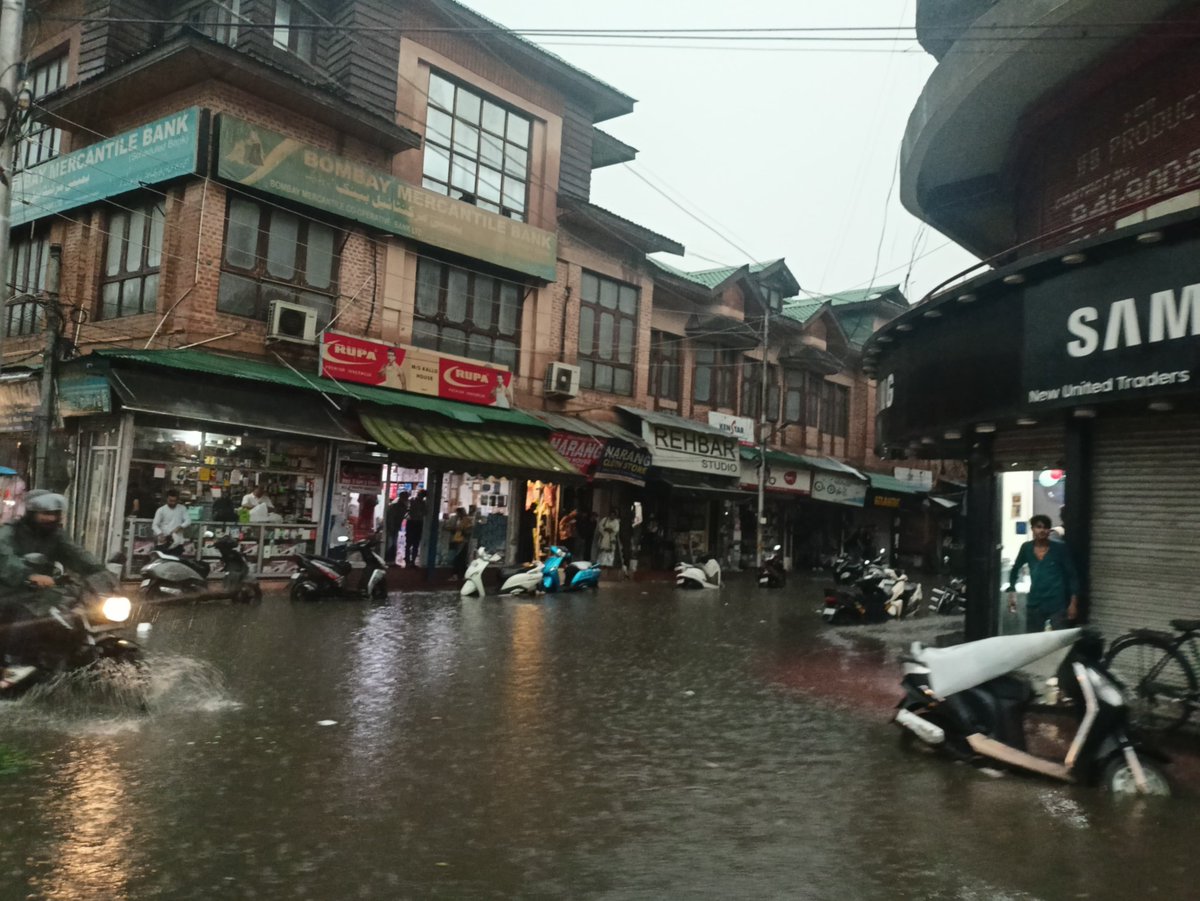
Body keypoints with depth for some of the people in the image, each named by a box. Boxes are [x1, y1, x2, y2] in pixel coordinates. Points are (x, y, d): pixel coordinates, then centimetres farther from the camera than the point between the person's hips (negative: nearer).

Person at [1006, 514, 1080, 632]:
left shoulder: (1060, 548, -5)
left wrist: (1073, 603, -8)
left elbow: (1072, 576, -4)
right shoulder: (1027, 548, 3)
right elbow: (1015, 570, 17)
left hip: (1057, 604, -3)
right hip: (1034, 604, 3)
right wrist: (1012, 592, 10)